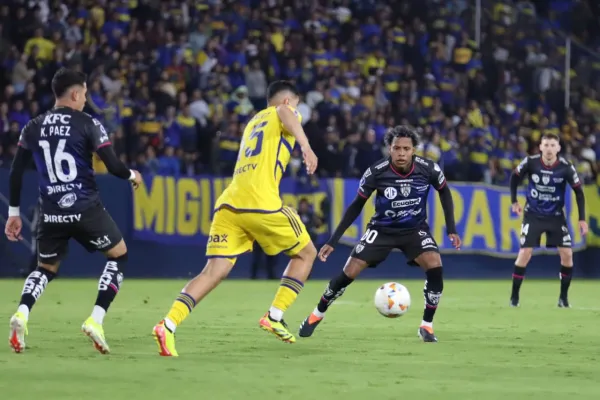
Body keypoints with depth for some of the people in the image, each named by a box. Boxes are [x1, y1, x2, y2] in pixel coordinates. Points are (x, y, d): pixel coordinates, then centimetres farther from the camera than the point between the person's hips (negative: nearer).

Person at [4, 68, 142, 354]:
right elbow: (113, 166, -8)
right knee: (119, 255, 16)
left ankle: (22, 313, -9)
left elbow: (15, 173, 7)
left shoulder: (33, 128, 7)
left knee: (46, 269, 22)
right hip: (85, 209, -4)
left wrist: (13, 213, 16)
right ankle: (95, 319, -2)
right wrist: (132, 176, 14)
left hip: (50, 212, 4)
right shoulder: (88, 124, -5)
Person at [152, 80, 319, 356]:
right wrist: (306, 146, -25)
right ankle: (274, 317, 6)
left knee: (214, 272, -3)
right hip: (261, 202, -6)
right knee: (306, 253, 15)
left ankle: (168, 325, -23)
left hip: (229, 204, 6)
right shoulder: (281, 114, 12)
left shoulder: (253, 122, 33)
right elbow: (285, 114, -13)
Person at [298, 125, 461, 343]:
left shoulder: (428, 169, -21)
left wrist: (451, 229, -3)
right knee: (349, 273, -7)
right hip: (382, 229, 0)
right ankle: (317, 314, 19)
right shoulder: (376, 172, -23)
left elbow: (444, 192, 2)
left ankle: (427, 325, -7)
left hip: (414, 229, 0)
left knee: (435, 266, -25)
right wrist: (333, 241, -9)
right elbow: (357, 206, -9)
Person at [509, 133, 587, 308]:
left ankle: (563, 297, 8)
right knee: (525, 253, -10)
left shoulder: (566, 167, -15)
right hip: (533, 215, -1)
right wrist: (514, 201, -1)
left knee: (567, 254, -8)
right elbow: (514, 177, 4)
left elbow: (578, 192, -4)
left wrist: (582, 219, -8)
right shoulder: (530, 162, -15)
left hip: (555, 216, 1)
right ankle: (514, 296, 2)